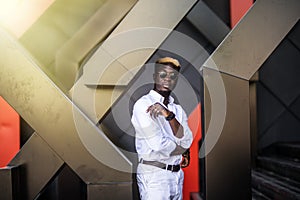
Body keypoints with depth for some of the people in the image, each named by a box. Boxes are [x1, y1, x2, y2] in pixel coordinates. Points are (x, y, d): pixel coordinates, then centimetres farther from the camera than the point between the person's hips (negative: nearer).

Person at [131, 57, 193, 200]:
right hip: (153, 173, -6)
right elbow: (159, 144, -16)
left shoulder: (178, 109, 12)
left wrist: (168, 115, -16)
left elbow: (187, 141, -3)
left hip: (177, 174, 6)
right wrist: (183, 151, 1)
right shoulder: (143, 105, -8)